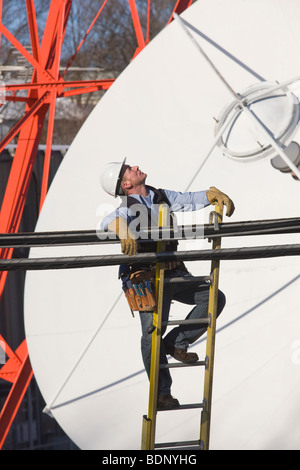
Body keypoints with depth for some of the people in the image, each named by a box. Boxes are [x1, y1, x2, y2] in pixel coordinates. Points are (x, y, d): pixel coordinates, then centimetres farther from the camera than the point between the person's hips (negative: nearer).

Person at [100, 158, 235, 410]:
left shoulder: (162, 197, 9)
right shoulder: (128, 209, -11)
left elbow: (190, 200, 17)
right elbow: (109, 221, -32)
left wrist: (215, 195, 0)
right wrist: (123, 230, -53)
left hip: (175, 274, 6)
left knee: (214, 297, -5)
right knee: (152, 334, -6)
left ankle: (177, 342, 3)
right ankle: (161, 393, 5)